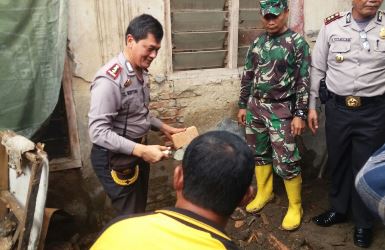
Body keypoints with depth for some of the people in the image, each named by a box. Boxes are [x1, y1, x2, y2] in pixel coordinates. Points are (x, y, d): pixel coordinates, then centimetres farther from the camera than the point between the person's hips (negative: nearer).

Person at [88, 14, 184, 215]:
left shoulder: (141, 72, 2)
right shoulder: (109, 80, -26)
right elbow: (98, 132, -29)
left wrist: (163, 127, 6)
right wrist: (141, 150, -34)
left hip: (136, 151, 9)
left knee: (140, 208, 24)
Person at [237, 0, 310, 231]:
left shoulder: (298, 43, -6)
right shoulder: (257, 43, 9)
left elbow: (303, 82, -9)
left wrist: (300, 114, -13)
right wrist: (243, 105, 12)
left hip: (280, 109, -5)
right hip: (255, 106, 5)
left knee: (286, 161, -2)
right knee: (259, 153, 15)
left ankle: (295, 207, 17)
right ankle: (264, 192, 35)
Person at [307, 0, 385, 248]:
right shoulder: (331, 26, -1)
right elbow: (317, 69, 4)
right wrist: (312, 106, 3)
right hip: (337, 107, 1)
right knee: (337, 161, 16)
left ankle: (364, 222, 33)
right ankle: (339, 209, 40)